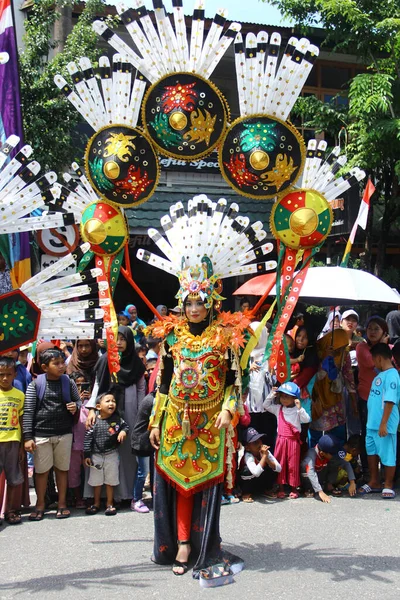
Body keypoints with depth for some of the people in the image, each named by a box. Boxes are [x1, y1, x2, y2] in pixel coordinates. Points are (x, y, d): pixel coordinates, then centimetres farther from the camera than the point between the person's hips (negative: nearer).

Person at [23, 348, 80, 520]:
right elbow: (28, 411, -7)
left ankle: (62, 503, 23)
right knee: (41, 470, 6)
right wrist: (28, 437, -11)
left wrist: (75, 406, -13)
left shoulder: (68, 382, 1)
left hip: (64, 433, 2)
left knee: (62, 468, 11)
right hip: (41, 434, -2)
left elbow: (78, 400, 13)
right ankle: (40, 505, 20)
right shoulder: (35, 384, -6)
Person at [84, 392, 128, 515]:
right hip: (96, 455, -1)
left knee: (110, 480, 10)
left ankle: (110, 504, 24)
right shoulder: (94, 421, -13)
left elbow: (125, 426, 9)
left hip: (112, 454, 1)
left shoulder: (117, 419, -7)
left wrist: (123, 431, -15)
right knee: (96, 481, 11)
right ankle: (96, 503, 27)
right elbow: (88, 438, -9)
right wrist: (87, 455, -9)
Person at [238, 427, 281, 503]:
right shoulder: (248, 456, -30)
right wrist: (264, 456, -44)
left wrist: (266, 458, -35)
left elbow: (279, 469, -22)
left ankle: (267, 490, 6)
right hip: (248, 483, -5)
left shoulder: (265, 451, -17)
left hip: (260, 482, 5)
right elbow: (256, 472, -48)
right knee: (248, 470, -35)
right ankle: (246, 493, -10)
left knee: (273, 468, -18)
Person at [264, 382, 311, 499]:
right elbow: (266, 405, 11)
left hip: (293, 440, -3)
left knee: (293, 465, 3)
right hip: (281, 439, 3)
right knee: (280, 464, 5)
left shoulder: (297, 410, -6)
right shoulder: (278, 408, 5)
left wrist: (299, 408, -27)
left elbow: (307, 419, -16)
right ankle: (281, 488, 14)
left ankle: (294, 488, 14)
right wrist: (272, 396, -2)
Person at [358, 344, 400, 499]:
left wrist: (383, 423, -23)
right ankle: (374, 482, 32)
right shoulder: (381, 374, 12)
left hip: (384, 425, -10)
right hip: (372, 423, 10)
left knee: (387, 455, 4)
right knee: (371, 451, 18)